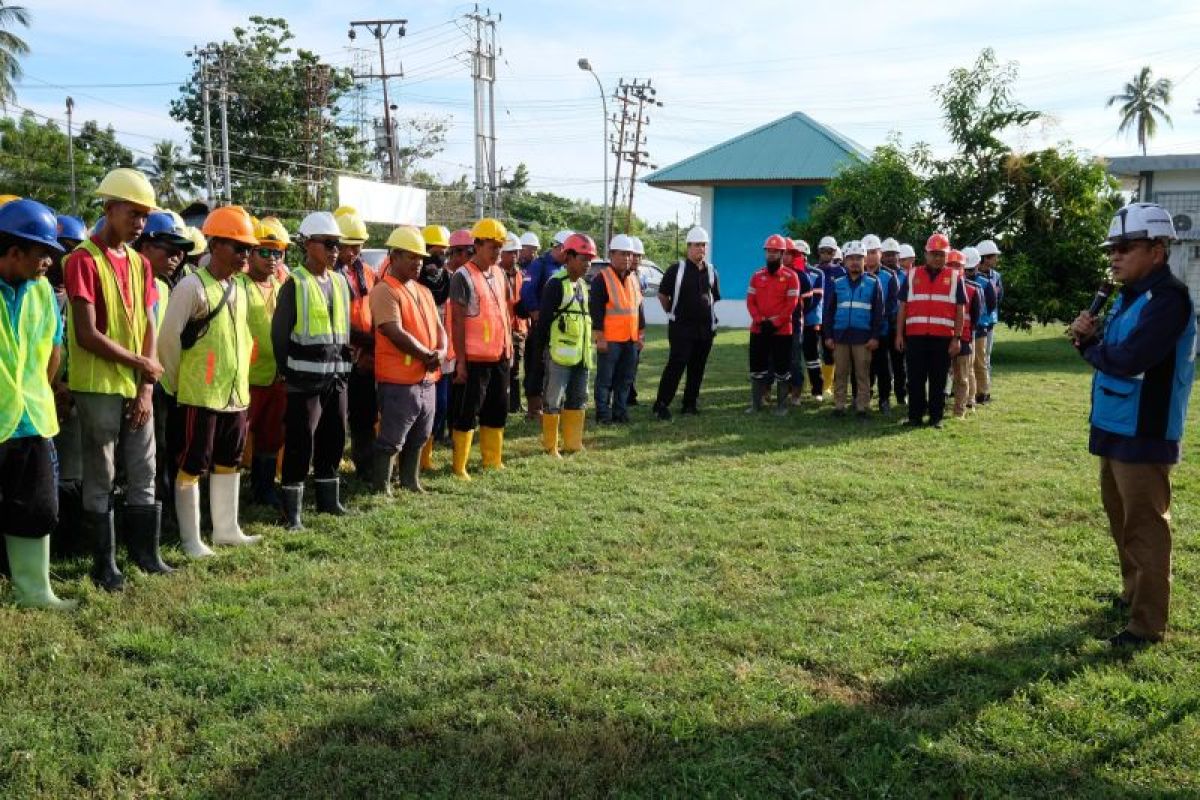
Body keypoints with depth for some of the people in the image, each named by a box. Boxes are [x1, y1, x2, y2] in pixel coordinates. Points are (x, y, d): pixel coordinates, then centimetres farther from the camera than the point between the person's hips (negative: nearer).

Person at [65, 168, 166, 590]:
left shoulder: (139, 263, 10)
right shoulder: (84, 260, -11)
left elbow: (148, 329, 8)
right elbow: (88, 335, -17)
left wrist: (146, 386, -1)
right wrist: (142, 364, -9)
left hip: (137, 387, 6)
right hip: (99, 387, -6)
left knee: (144, 474, 11)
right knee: (100, 479, 3)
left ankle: (145, 551, 23)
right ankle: (104, 563, 13)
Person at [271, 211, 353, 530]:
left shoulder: (340, 282, 12)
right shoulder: (295, 283, -7)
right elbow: (279, 332, -7)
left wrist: (344, 365, 12)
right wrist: (287, 372, -8)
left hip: (336, 375, 7)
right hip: (306, 378, -6)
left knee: (334, 439, 14)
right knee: (300, 443, -3)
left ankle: (328, 499, 28)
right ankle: (292, 509, 6)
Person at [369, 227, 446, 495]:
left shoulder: (423, 291, 15)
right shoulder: (384, 291, -13)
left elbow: (438, 327, 14)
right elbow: (396, 334, -21)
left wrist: (441, 351, -7)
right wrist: (427, 355, -14)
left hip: (427, 379, 9)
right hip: (399, 380, -8)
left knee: (418, 438, 19)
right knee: (391, 440, -1)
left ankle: (411, 482, 33)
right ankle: (381, 489, 9)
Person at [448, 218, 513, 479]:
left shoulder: (499, 274, 11)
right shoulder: (463, 277, -11)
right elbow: (457, 321, -12)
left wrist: (509, 346, 15)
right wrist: (461, 360, -14)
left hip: (500, 356, 8)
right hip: (475, 359, -7)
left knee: (497, 410, 15)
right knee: (467, 412, -1)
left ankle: (492, 460, 27)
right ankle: (459, 466, 7)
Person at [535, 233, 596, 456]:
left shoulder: (583, 285, 15)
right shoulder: (556, 283, -12)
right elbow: (544, 318, -13)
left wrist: (589, 348, 17)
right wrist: (545, 345, -10)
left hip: (580, 354, 8)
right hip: (560, 354, -8)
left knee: (577, 400, 14)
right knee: (554, 401, 0)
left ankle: (573, 444, 23)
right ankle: (550, 446, 9)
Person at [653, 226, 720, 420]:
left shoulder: (711, 271, 9)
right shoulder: (677, 269, -6)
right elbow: (663, 294, 0)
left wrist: (706, 312, 14)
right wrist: (673, 313, 5)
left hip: (706, 328, 5)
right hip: (681, 328, -5)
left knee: (697, 367, 9)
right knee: (676, 365, -10)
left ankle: (690, 403, 20)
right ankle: (661, 404, -6)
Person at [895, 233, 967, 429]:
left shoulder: (954, 278, 7)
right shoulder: (912, 275, 9)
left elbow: (960, 310, 5)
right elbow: (903, 307, 9)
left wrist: (957, 338, -3)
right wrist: (899, 334, 2)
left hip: (943, 338, -1)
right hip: (915, 337, 1)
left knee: (939, 380, 5)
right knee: (915, 379, 3)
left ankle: (936, 417, 12)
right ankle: (915, 416, 11)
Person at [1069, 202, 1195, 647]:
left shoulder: (1169, 297, -18)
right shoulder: (1128, 296, 13)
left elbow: (1128, 359, -27)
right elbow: (1108, 353, 14)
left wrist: (1089, 346, -8)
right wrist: (1091, 336, -7)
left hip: (1144, 435, -10)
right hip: (1114, 428, 10)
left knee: (1144, 526, -3)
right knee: (1121, 517, 21)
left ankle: (1149, 622, 6)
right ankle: (1134, 593, 37)